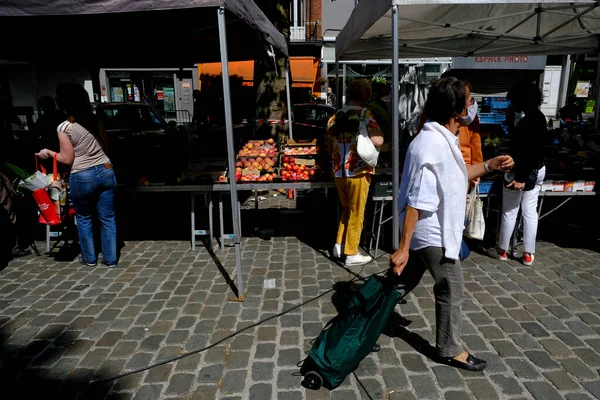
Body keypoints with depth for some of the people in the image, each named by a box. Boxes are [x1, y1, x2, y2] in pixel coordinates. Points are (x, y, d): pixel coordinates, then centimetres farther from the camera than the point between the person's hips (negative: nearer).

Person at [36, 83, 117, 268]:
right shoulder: (96, 120, 3)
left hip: (82, 177, -4)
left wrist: (48, 153, 11)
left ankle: (89, 258, 26)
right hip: (105, 171, 4)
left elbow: (67, 159, -6)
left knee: (84, 218, 16)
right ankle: (110, 258, 15)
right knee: (107, 218, 9)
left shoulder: (65, 127, -10)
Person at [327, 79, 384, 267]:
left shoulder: (334, 117, 9)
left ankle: (339, 245, 25)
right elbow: (378, 140, -21)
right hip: (357, 172, -6)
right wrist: (366, 138, -1)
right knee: (356, 213, 6)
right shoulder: (364, 114, -9)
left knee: (346, 209, 23)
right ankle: (351, 254, 13)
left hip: (338, 172, 6)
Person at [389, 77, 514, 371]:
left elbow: (455, 177, 20)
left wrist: (490, 165, 9)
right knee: (452, 291, 8)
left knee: (405, 281, 21)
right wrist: (403, 247, -26)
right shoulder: (432, 147, -27)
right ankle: (450, 349, 29)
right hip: (431, 233, -10)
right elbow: (416, 203, -29)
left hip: (429, 230, 10)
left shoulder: (443, 138, 5)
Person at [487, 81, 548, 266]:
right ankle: (528, 254, 18)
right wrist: (510, 121, 15)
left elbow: (527, 153, -24)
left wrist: (520, 178, -23)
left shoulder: (527, 122, -22)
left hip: (522, 172, -9)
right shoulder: (539, 117, 6)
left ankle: (502, 250, 20)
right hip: (537, 171, 9)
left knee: (509, 212, 5)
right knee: (530, 211, 11)